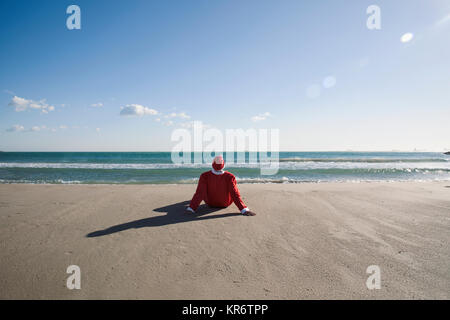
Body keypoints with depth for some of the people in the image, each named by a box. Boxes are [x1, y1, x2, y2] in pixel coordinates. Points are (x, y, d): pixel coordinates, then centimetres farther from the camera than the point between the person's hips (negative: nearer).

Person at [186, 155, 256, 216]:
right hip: (226, 204, -1)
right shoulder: (229, 177, -29)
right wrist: (244, 209, -32)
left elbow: (199, 193, -30)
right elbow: (235, 194, -32)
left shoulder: (205, 176, -28)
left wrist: (191, 208, -29)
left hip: (210, 203, 1)